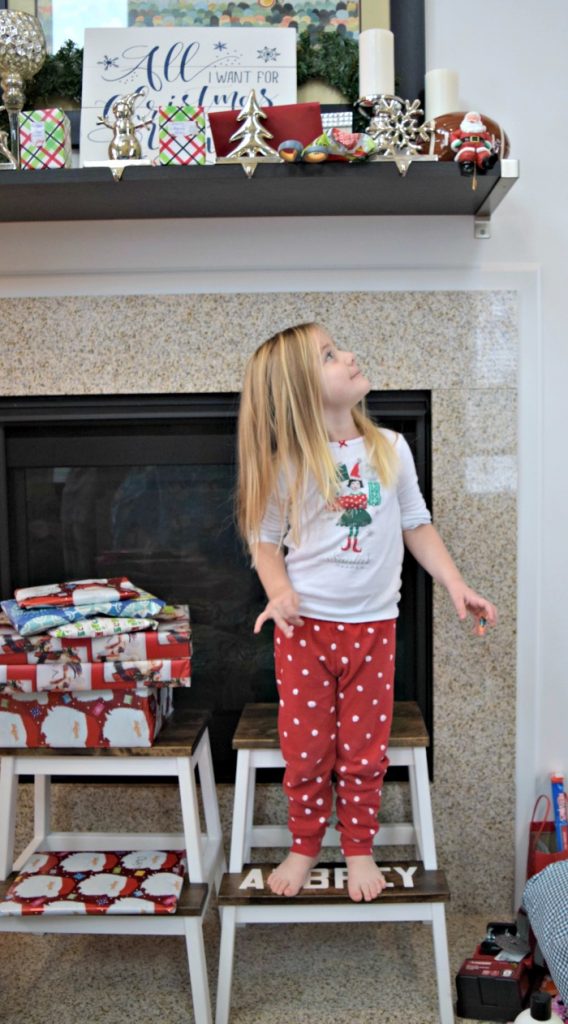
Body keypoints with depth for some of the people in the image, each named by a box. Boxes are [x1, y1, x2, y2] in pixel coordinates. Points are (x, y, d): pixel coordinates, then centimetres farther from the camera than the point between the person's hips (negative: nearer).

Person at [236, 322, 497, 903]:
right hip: (304, 626, -2)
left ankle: (359, 849, 29)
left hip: (373, 626, 2)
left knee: (364, 750, 10)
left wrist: (456, 585, 0)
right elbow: (264, 540, -1)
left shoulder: (390, 449, 0)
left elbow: (416, 526, 8)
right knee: (304, 749, 8)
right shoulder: (287, 465, -8)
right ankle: (304, 847, 29)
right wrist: (279, 592, -18)